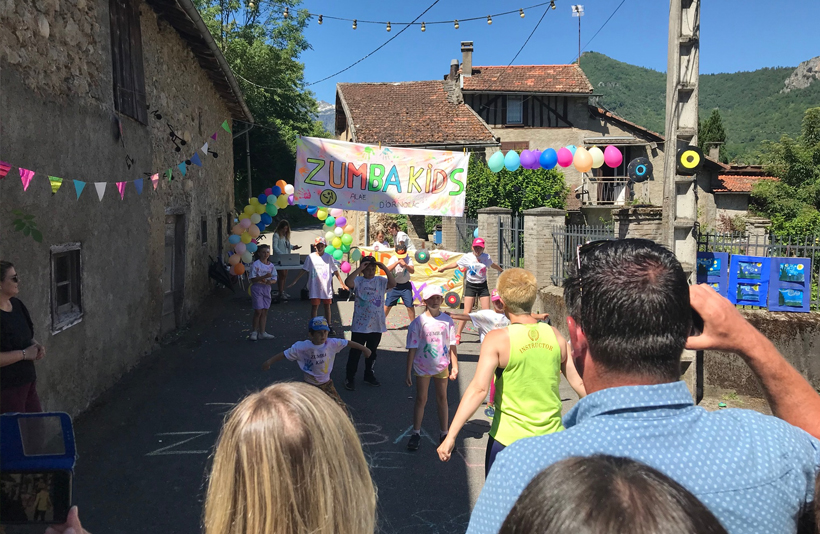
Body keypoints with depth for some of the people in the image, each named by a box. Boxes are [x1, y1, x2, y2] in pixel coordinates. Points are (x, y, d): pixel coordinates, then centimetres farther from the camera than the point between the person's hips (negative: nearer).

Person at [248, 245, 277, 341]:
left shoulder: (271, 266, 6)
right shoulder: (255, 264, -9)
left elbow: (274, 280, 6)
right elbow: (253, 279, -14)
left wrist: (270, 281, -16)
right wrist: (264, 277, -25)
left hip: (267, 289, 5)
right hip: (257, 288, -5)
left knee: (265, 311, 6)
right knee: (258, 311, -5)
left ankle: (262, 332, 13)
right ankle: (254, 332, 9)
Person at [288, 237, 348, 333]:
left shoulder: (329, 257, 1)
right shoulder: (310, 257, 0)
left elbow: (335, 271, 6)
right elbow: (304, 270, 3)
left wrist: (342, 283, 6)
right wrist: (295, 281, 0)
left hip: (326, 286, 1)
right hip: (314, 287, -1)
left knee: (327, 306, 9)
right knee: (314, 306, 1)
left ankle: (329, 326, 19)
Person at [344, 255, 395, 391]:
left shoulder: (380, 281, 3)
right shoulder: (358, 281, -6)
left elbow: (393, 284, -12)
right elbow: (348, 283, -26)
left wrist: (385, 269, -17)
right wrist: (359, 269, -25)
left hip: (377, 325, 4)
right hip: (359, 325, -3)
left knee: (372, 352, 18)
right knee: (355, 352, 3)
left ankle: (369, 375, 34)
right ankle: (350, 377, 15)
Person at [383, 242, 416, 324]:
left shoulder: (408, 259, -5)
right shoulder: (394, 259, -7)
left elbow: (412, 271, -18)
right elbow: (388, 270, -22)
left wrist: (405, 265, -36)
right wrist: (397, 262, -31)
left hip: (405, 286, 1)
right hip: (394, 285, 0)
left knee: (410, 305, -2)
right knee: (387, 305, 1)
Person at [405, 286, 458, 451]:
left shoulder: (447, 320, -3)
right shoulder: (418, 322, -10)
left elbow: (452, 346, 3)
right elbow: (412, 349, -8)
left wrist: (455, 367, 2)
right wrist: (408, 372, -8)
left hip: (442, 366, 2)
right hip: (422, 367, -2)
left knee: (442, 398, 11)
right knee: (421, 399, 6)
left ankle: (444, 434, 22)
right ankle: (416, 433, 18)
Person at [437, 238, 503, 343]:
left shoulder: (486, 257, 0)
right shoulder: (467, 257, -7)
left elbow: (493, 265, 20)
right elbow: (455, 264, 3)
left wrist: (502, 271, 36)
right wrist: (442, 268, 3)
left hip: (483, 286, 2)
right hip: (470, 286, -2)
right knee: (467, 312, -6)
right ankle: (458, 335, 5)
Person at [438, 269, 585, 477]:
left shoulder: (497, 339, -14)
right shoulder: (555, 336, -2)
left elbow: (479, 389, -23)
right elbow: (580, 383, 5)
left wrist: (451, 436, -23)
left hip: (509, 440, -3)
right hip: (553, 439, 4)